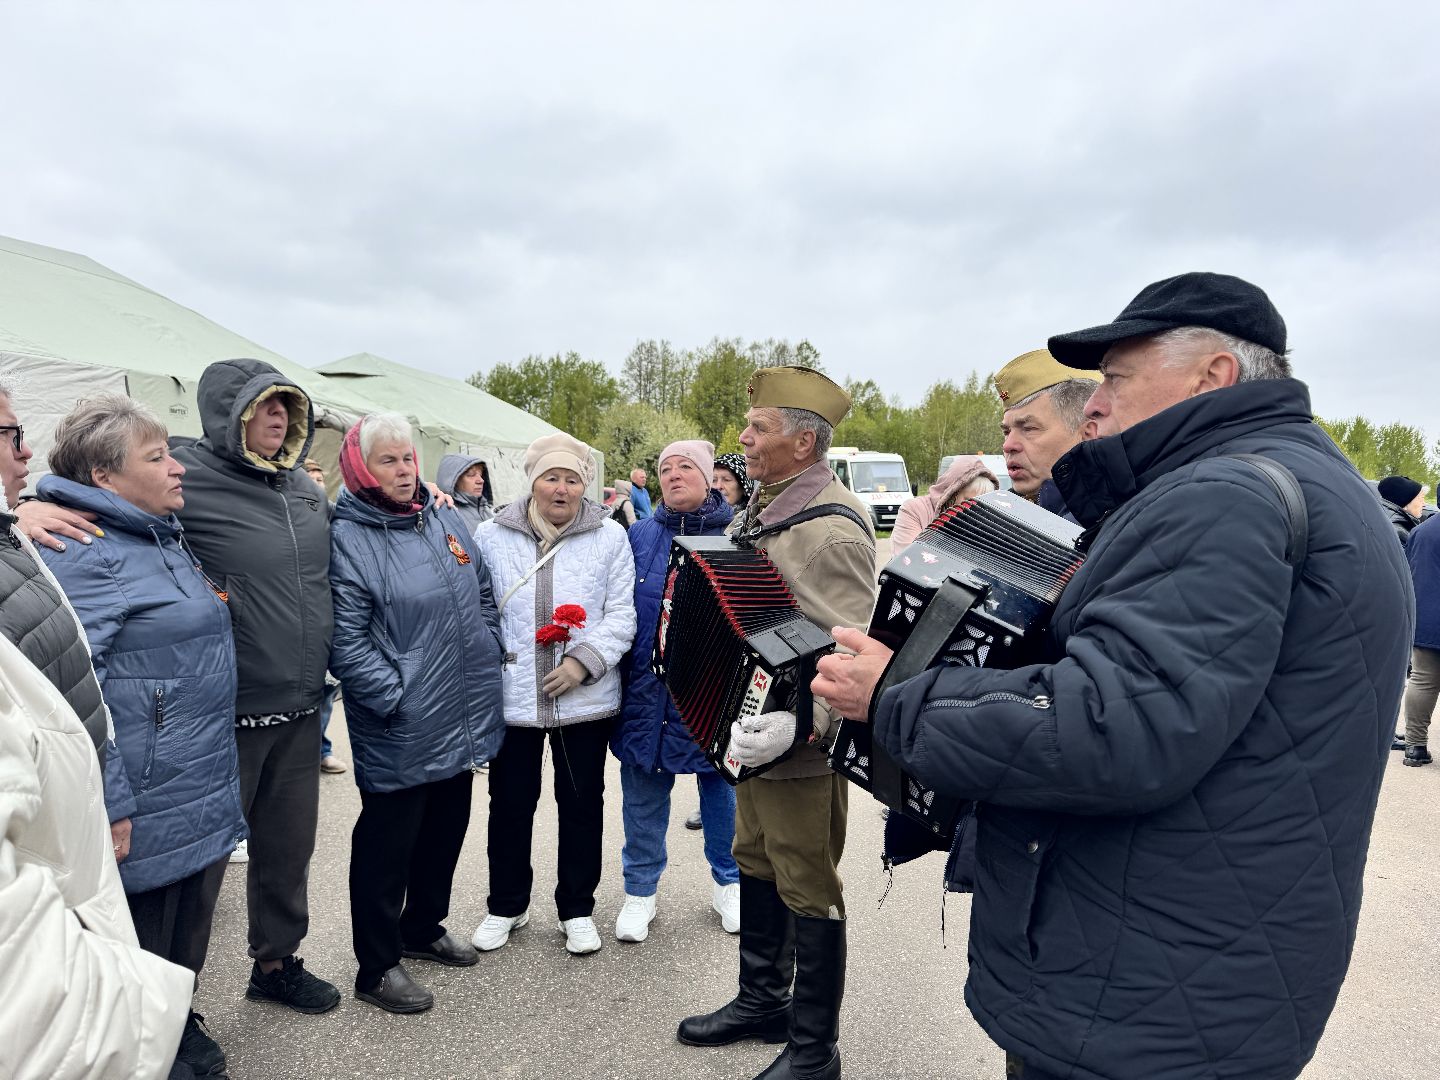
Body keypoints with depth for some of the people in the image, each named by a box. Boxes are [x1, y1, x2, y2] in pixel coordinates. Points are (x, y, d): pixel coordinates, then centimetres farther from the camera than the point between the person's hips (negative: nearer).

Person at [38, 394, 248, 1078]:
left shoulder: (161, 537, 12)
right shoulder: (85, 554, -20)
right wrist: (108, 806, -24)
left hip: (205, 792, 9)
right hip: (146, 809, -9)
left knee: (190, 928, 23)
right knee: (144, 940, 10)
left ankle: (180, 1025, 42)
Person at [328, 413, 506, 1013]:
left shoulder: (445, 519, 8)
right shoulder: (348, 538, -13)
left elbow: (484, 595, 17)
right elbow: (346, 639, -18)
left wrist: (489, 659, 10)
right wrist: (396, 696, -20)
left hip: (462, 718, 7)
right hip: (399, 729, -7)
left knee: (446, 828, 21)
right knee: (387, 842, 8)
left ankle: (424, 927, 42)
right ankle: (377, 967, 25)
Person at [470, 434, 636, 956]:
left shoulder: (610, 537, -2)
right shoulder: (491, 536, 1)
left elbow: (622, 615, -3)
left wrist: (583, 661, -16)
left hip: (585, 698, 0)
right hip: (511, 697, 1)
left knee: (582, 804, 12)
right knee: (510, 804, 14)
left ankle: (577, 909, 31)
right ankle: (506, 905, 35)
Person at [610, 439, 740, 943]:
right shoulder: (640, 534, 3)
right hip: (647, 688, 2)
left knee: (721, 787, 14)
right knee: (644, 793, 12)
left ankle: (728, 884, 36)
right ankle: (640, 891, 32)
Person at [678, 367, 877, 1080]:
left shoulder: (830, 528, -22)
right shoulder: (763, 507, 8)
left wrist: (802, 725, -38)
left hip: (799, 746, -9)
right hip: (751, 729, 9)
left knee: (807, 888, 6)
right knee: (755, 863, 21)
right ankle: (763, 1001, 42)